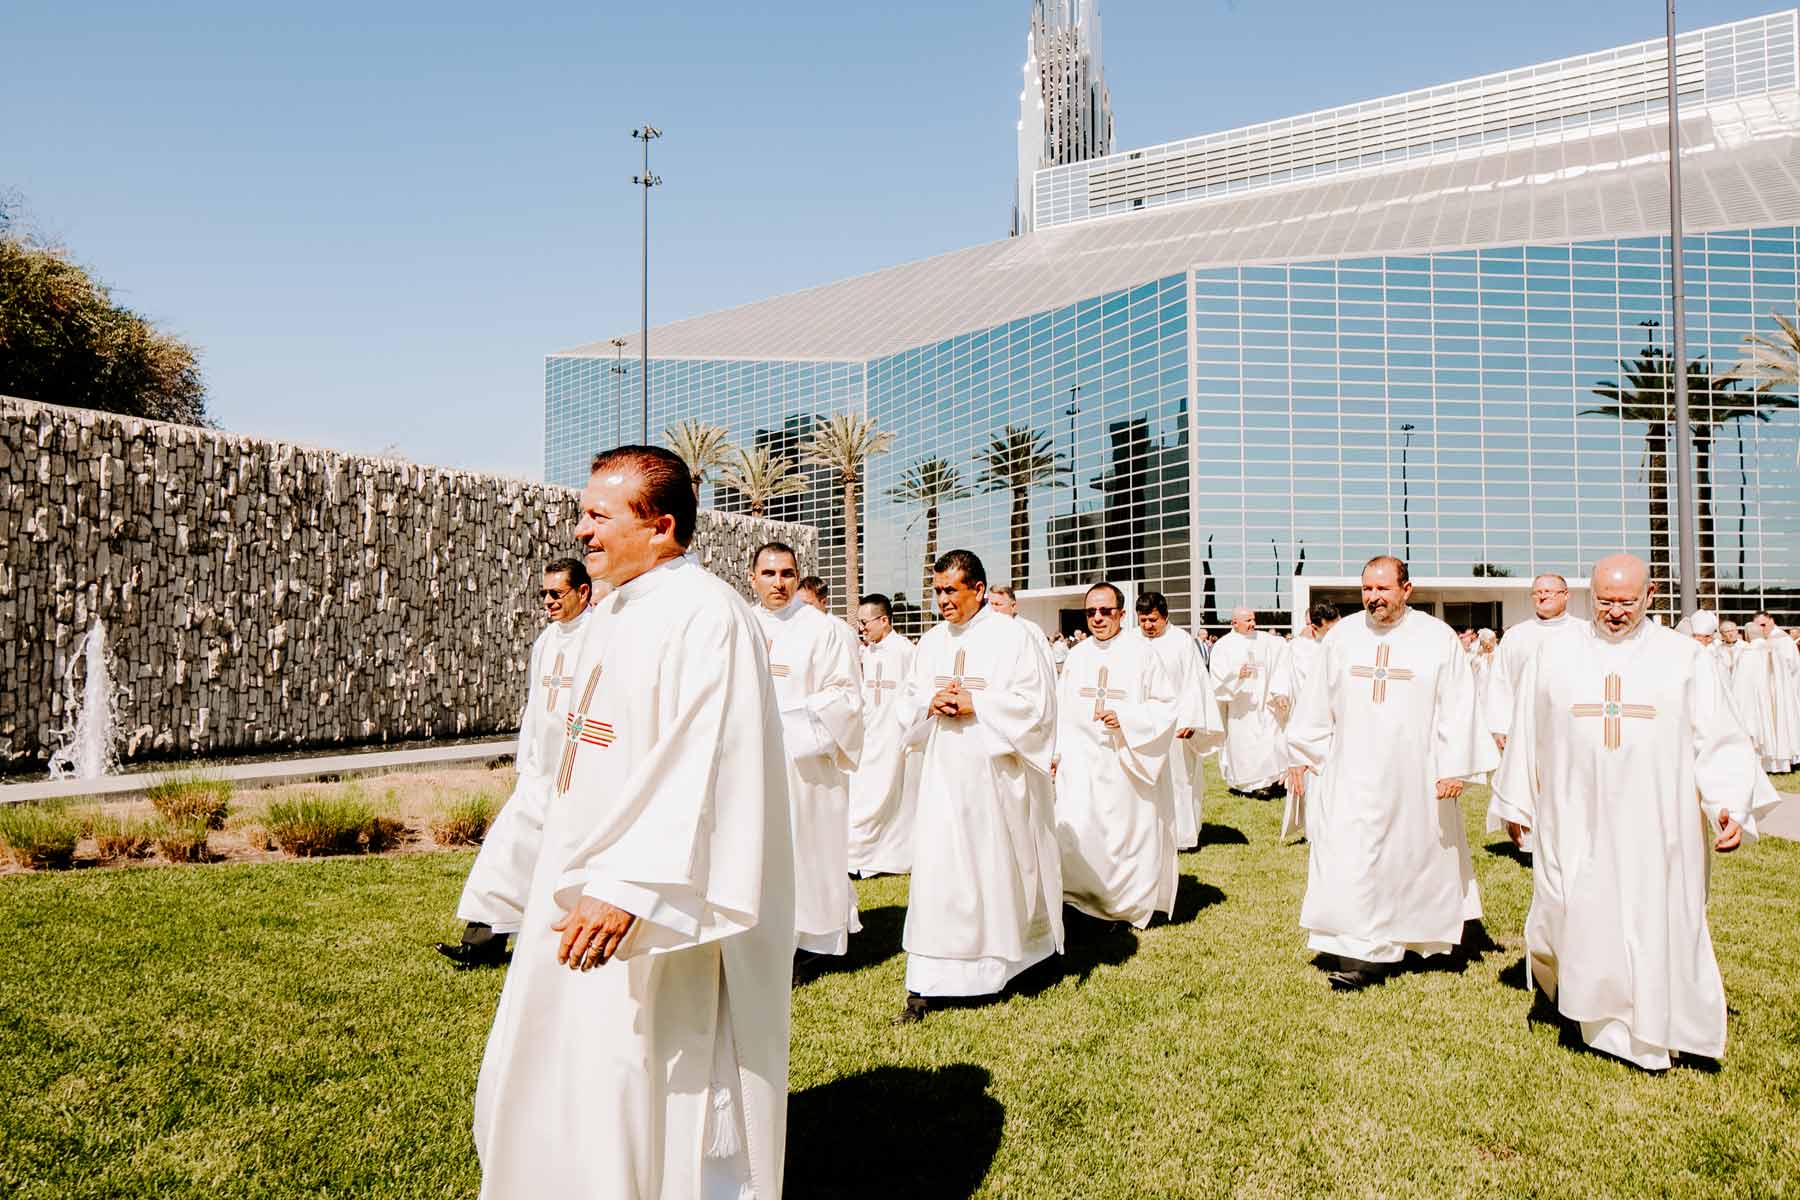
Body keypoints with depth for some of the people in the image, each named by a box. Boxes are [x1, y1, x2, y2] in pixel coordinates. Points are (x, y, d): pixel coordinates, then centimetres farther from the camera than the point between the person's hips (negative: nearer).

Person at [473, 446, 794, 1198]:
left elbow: (699, 769, -27)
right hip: (578, 893, 10)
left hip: (654, 910, -10)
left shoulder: (705, 616, -19)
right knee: (550, 1082, 22)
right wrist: (571, 876, 19)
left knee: (655, 1098, 4)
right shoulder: (611, 613, 11)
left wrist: (628, 889, -29)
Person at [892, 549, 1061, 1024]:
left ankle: (1016, 953, 35)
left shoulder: (1011, 637, -7)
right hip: (944, 773, 4)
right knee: (937, 868, -1)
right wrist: (931, 704, -8)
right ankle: (925, 984, 1)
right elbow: (908, 700, 14)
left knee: (1004, 864, 10)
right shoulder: (931, 641, 9)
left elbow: (1033, 701, -11)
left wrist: (974, 705, -17)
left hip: (997, 772, -4)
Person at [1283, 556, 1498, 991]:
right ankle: (1363, 954, 2)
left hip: (1414, 775, -1)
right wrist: (1301, 755, 9)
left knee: (1413, 855, 13)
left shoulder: (1439, 639, -4)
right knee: (1349, 859, -5)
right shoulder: (1342, 636, 2)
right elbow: (1316, 702, 8)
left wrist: (1454, 768, -8)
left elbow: (1457, 708, -4)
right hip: (1353, 774, 1)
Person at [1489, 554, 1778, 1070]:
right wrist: (1516, 803, 13)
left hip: (1656, 827, 0)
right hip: (1576, 823, 1)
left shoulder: (1686, 658, 0)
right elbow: (1527, 735, 10)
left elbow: (1718, 740, 0)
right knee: (1578, 925, 5)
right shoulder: (1554, 657, 3)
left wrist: (1732, 805, -11)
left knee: (1660, 926, 7)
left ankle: (1656, 1034, 26)